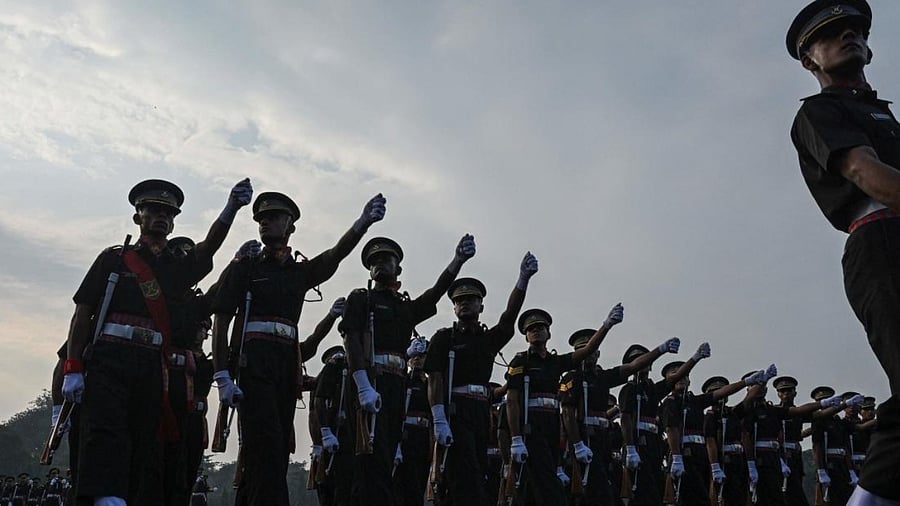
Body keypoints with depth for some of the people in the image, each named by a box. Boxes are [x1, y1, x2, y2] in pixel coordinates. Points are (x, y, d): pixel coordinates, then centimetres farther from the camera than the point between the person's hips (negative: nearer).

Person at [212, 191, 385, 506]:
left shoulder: (300, 273, 20)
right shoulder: (244, 267, 10)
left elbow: (336, 254, 1)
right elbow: (220, 323, 2)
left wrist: (363, 223, -18)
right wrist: (222, 376, -11)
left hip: (288, 368, 5)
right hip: (253, 363, -5)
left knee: (268, 455, 6)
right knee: (267, 449, -17)